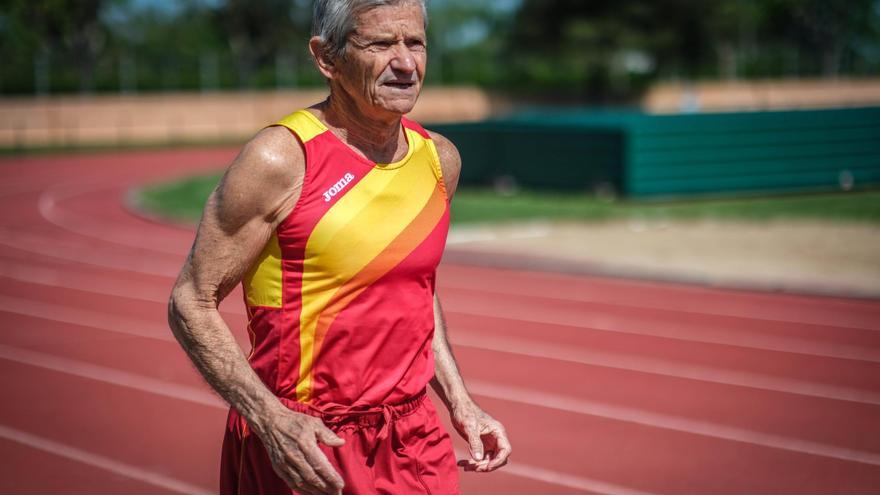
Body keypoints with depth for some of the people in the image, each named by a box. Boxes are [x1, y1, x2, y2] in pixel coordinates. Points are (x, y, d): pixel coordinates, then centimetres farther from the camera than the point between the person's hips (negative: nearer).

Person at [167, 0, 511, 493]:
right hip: (307, 450, -5)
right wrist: (273, 421, -21)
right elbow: (192, 303, -11)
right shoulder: (280, 160, -13)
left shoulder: (440, 159, 5)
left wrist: (460, 402, 12)